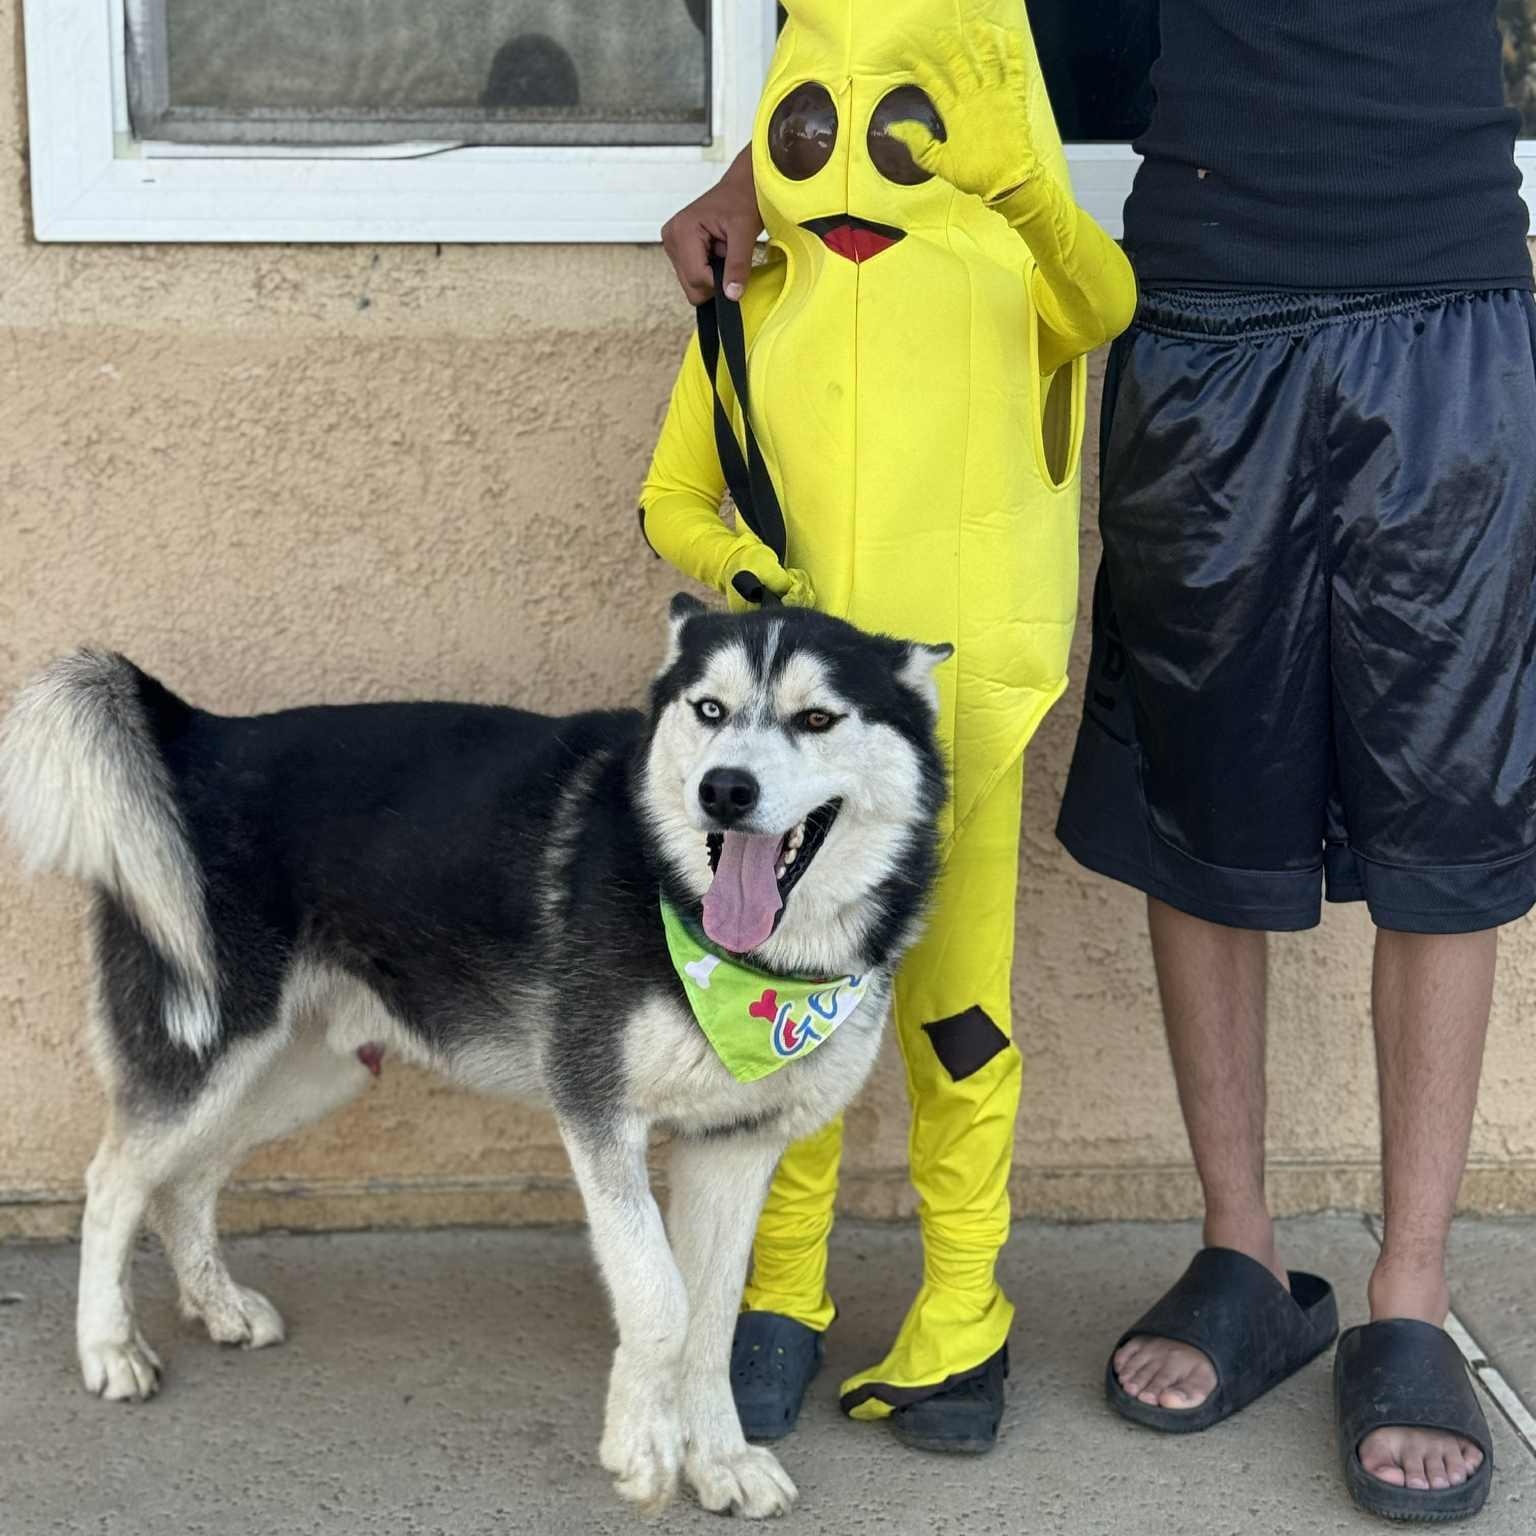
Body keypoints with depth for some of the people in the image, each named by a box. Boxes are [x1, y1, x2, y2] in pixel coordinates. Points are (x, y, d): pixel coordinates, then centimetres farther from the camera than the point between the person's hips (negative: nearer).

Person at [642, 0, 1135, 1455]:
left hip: (957, 698, -2)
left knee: (955, 1009, 5)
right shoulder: (749, 302, 9)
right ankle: (781, 1301, 23)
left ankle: (961, 1317, 19)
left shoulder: (1012, 265, 2)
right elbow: (671, 499, 15)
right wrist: (745, 566, -4)